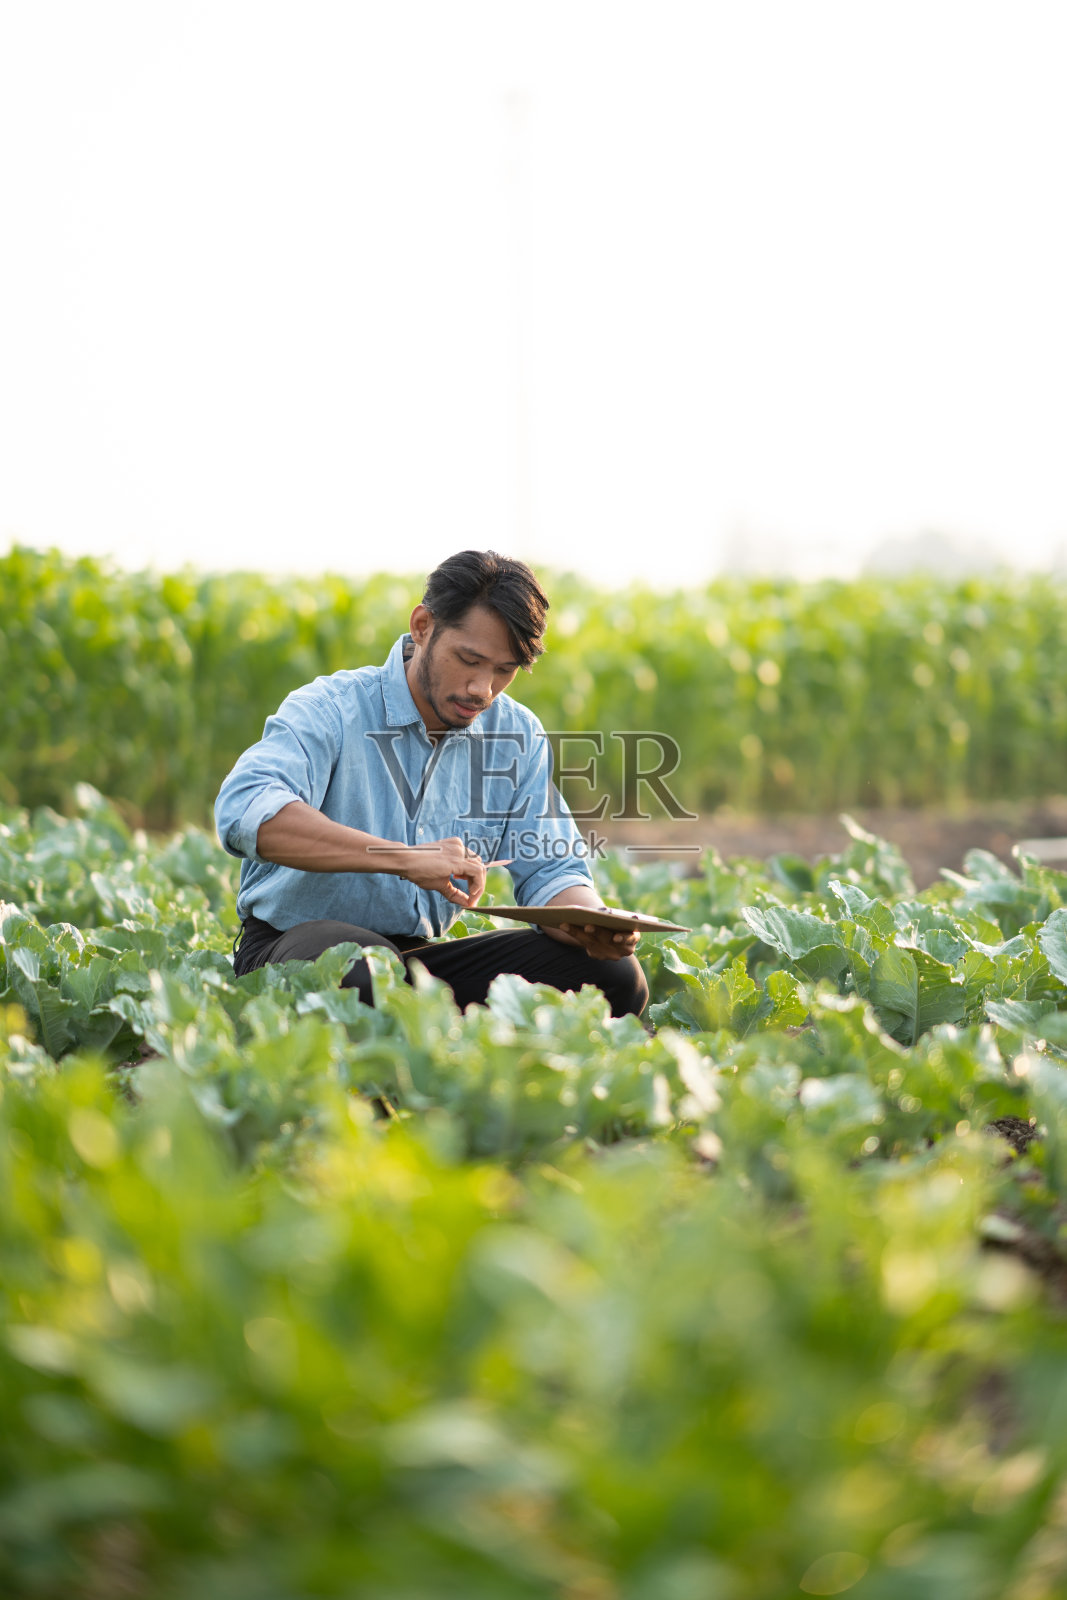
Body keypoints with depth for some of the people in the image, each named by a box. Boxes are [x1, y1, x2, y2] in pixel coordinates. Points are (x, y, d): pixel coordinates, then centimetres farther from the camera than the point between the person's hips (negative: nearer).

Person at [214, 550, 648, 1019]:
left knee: (614, 975, -13)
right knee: (367, 967, -42)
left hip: (425, 953, 6)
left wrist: (596, 928, -22)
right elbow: (244, 811, -33)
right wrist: (407, 858, -41)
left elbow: (550, 871, 5)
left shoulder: (518, 737, 4)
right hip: (295, 942, -5)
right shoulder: (330, 710, -14)